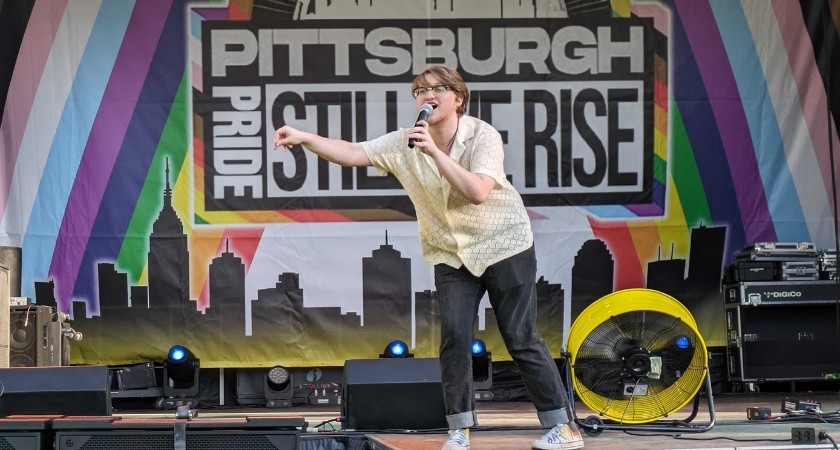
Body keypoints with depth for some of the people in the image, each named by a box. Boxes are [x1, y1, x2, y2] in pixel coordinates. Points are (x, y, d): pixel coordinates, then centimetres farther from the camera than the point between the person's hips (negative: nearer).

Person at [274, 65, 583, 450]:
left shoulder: (482, 136, -19)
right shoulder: (405, 143, -7)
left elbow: (478, 192, -33)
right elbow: (352, 154, -11)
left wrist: (434, 151, -37)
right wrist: (304, 137, -25)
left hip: (504, 246, -4)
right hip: (452, 255, 4)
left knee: (521, 339, -3)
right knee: (454, 337, -8)